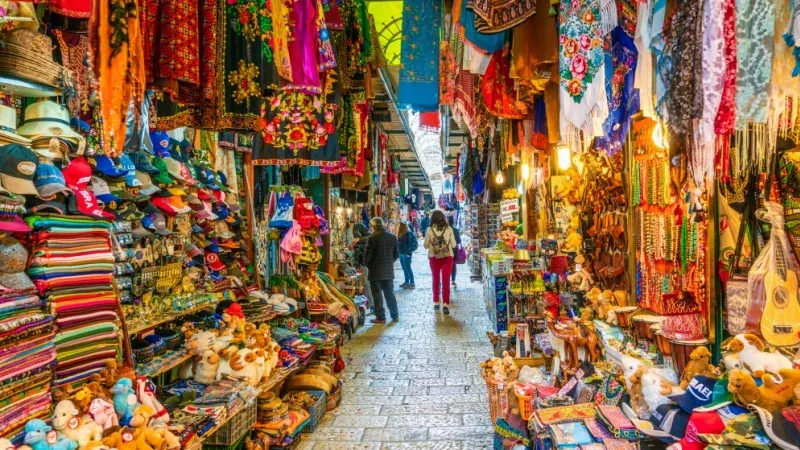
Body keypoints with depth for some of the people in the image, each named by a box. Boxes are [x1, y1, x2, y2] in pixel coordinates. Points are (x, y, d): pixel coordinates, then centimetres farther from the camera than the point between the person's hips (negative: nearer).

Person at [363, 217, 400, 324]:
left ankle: (381, 317, 7)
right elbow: (397, 254, 9)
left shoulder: (372, 238, -14)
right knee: (390, 293, 15)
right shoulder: (392, 237, 4)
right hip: (389, 270, 5)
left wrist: (367, 264, 6)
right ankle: (395, 316, 21)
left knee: (377, 294, 4)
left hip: (375, 271, -5)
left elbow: (367, 255, -12)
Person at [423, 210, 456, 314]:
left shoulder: (430, 230, -6)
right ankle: (445, 304, -8)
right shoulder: (449, 229, -5)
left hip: (434, 258, 1)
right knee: (446, 281, 1)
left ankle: (436, 303, 24)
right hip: (447, 257, -1)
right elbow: (454, 245, 2)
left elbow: (426, 245, 1)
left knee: (436, 280, 16)